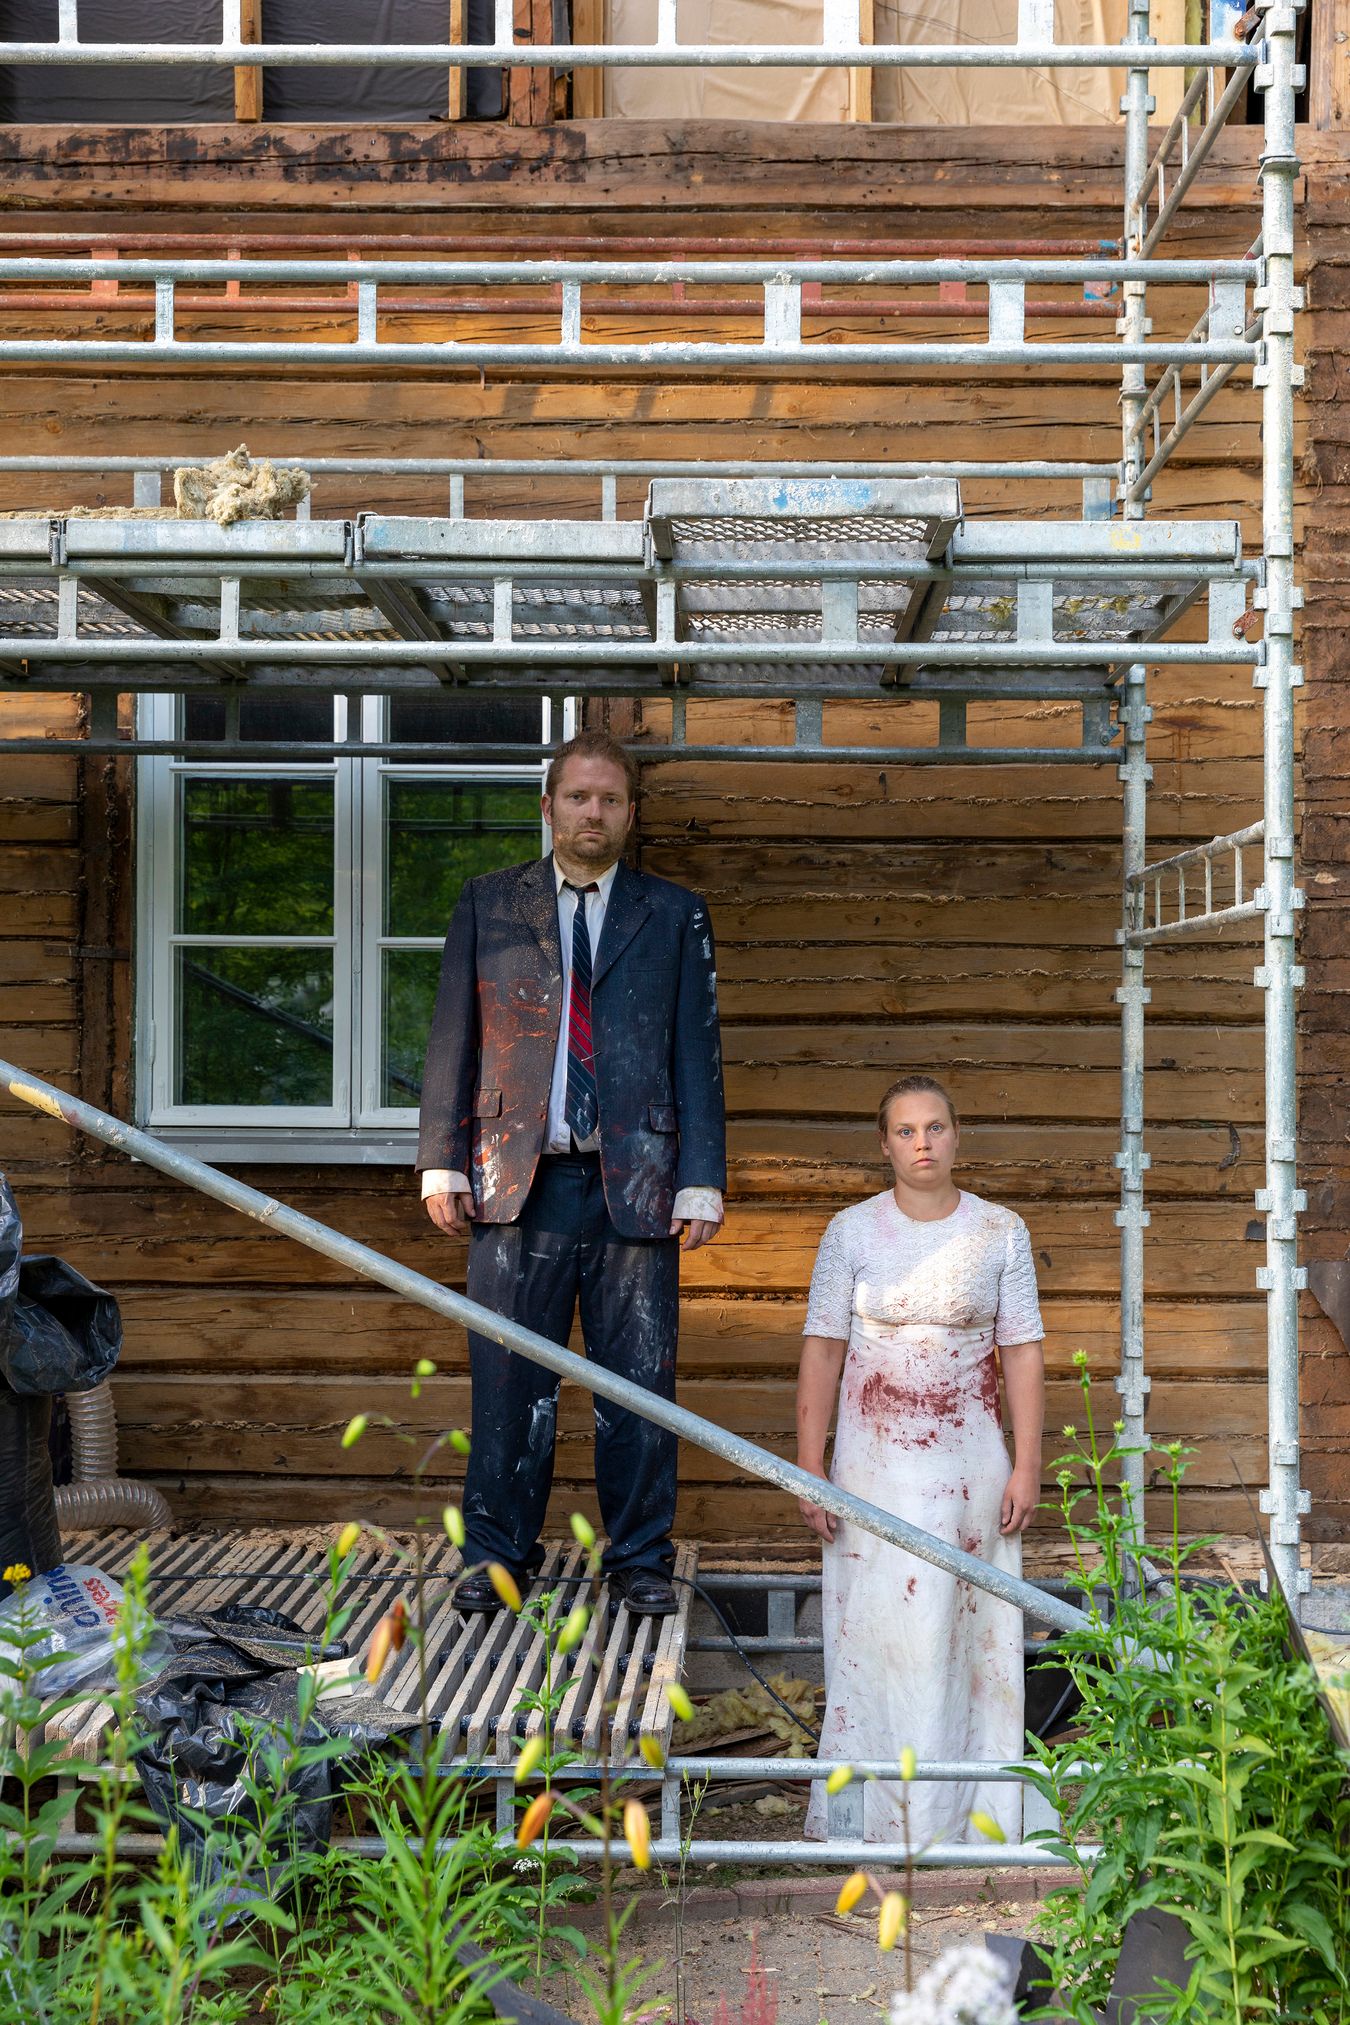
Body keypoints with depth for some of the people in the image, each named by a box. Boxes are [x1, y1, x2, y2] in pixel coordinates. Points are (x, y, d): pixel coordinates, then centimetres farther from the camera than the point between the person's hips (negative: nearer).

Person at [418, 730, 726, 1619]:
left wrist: (701, 1180, -2)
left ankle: (640, 1557, 17)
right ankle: (498, 1553, 17)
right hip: (519, 1179, 0)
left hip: (634, 1181, 0)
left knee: (639, 1380, 4)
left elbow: (698, 1056, 6)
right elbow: (453, 1037, 9)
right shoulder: (489, 904, 11)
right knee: (510, 1381, 4)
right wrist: (443, 1162, 1)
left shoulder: (675, 916, 9)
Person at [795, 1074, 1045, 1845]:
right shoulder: (852, 1231, 0)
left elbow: (1023, 1354, 2)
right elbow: (822, 1350, 0)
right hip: (874, 1458, 0)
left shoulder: (1001, 1232, 1)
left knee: (963, 1630, 3)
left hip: (969, 1459, 0)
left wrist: (1027, 1466, -3)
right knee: (873, 1629, 2)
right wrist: (810, 1469, -4)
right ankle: (870, 1813, 14)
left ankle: (967, 1814, 15)